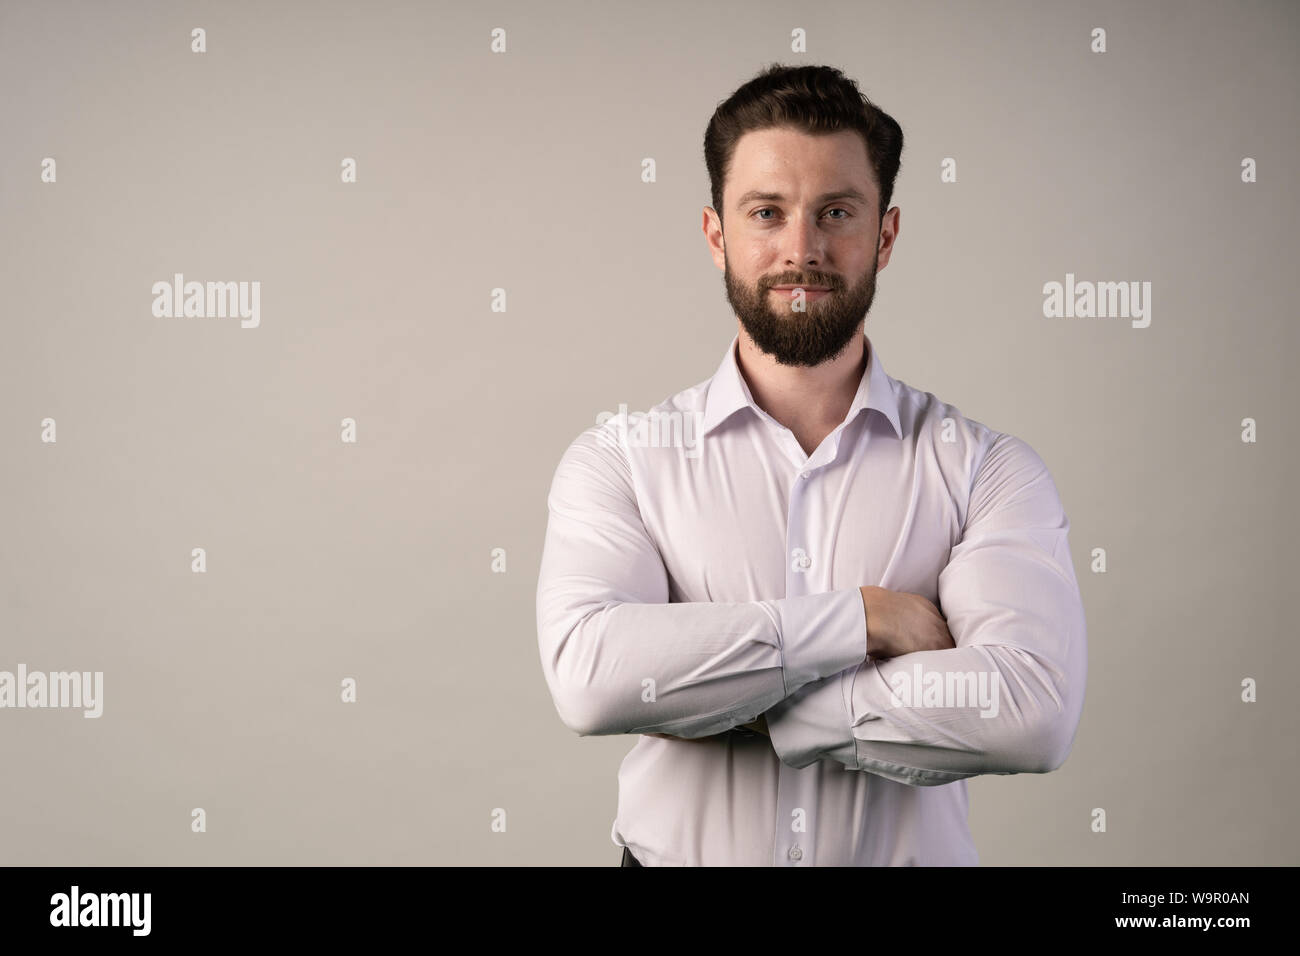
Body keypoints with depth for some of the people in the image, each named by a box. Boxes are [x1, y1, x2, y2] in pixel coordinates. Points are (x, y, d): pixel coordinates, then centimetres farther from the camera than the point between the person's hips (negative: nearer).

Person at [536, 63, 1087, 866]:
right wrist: (854, 618, -18)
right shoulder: (618, 460, -3)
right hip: (679, 852, 0)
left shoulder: (987, 469, -5)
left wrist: (728, 706, -18)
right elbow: (589, 672, -19)